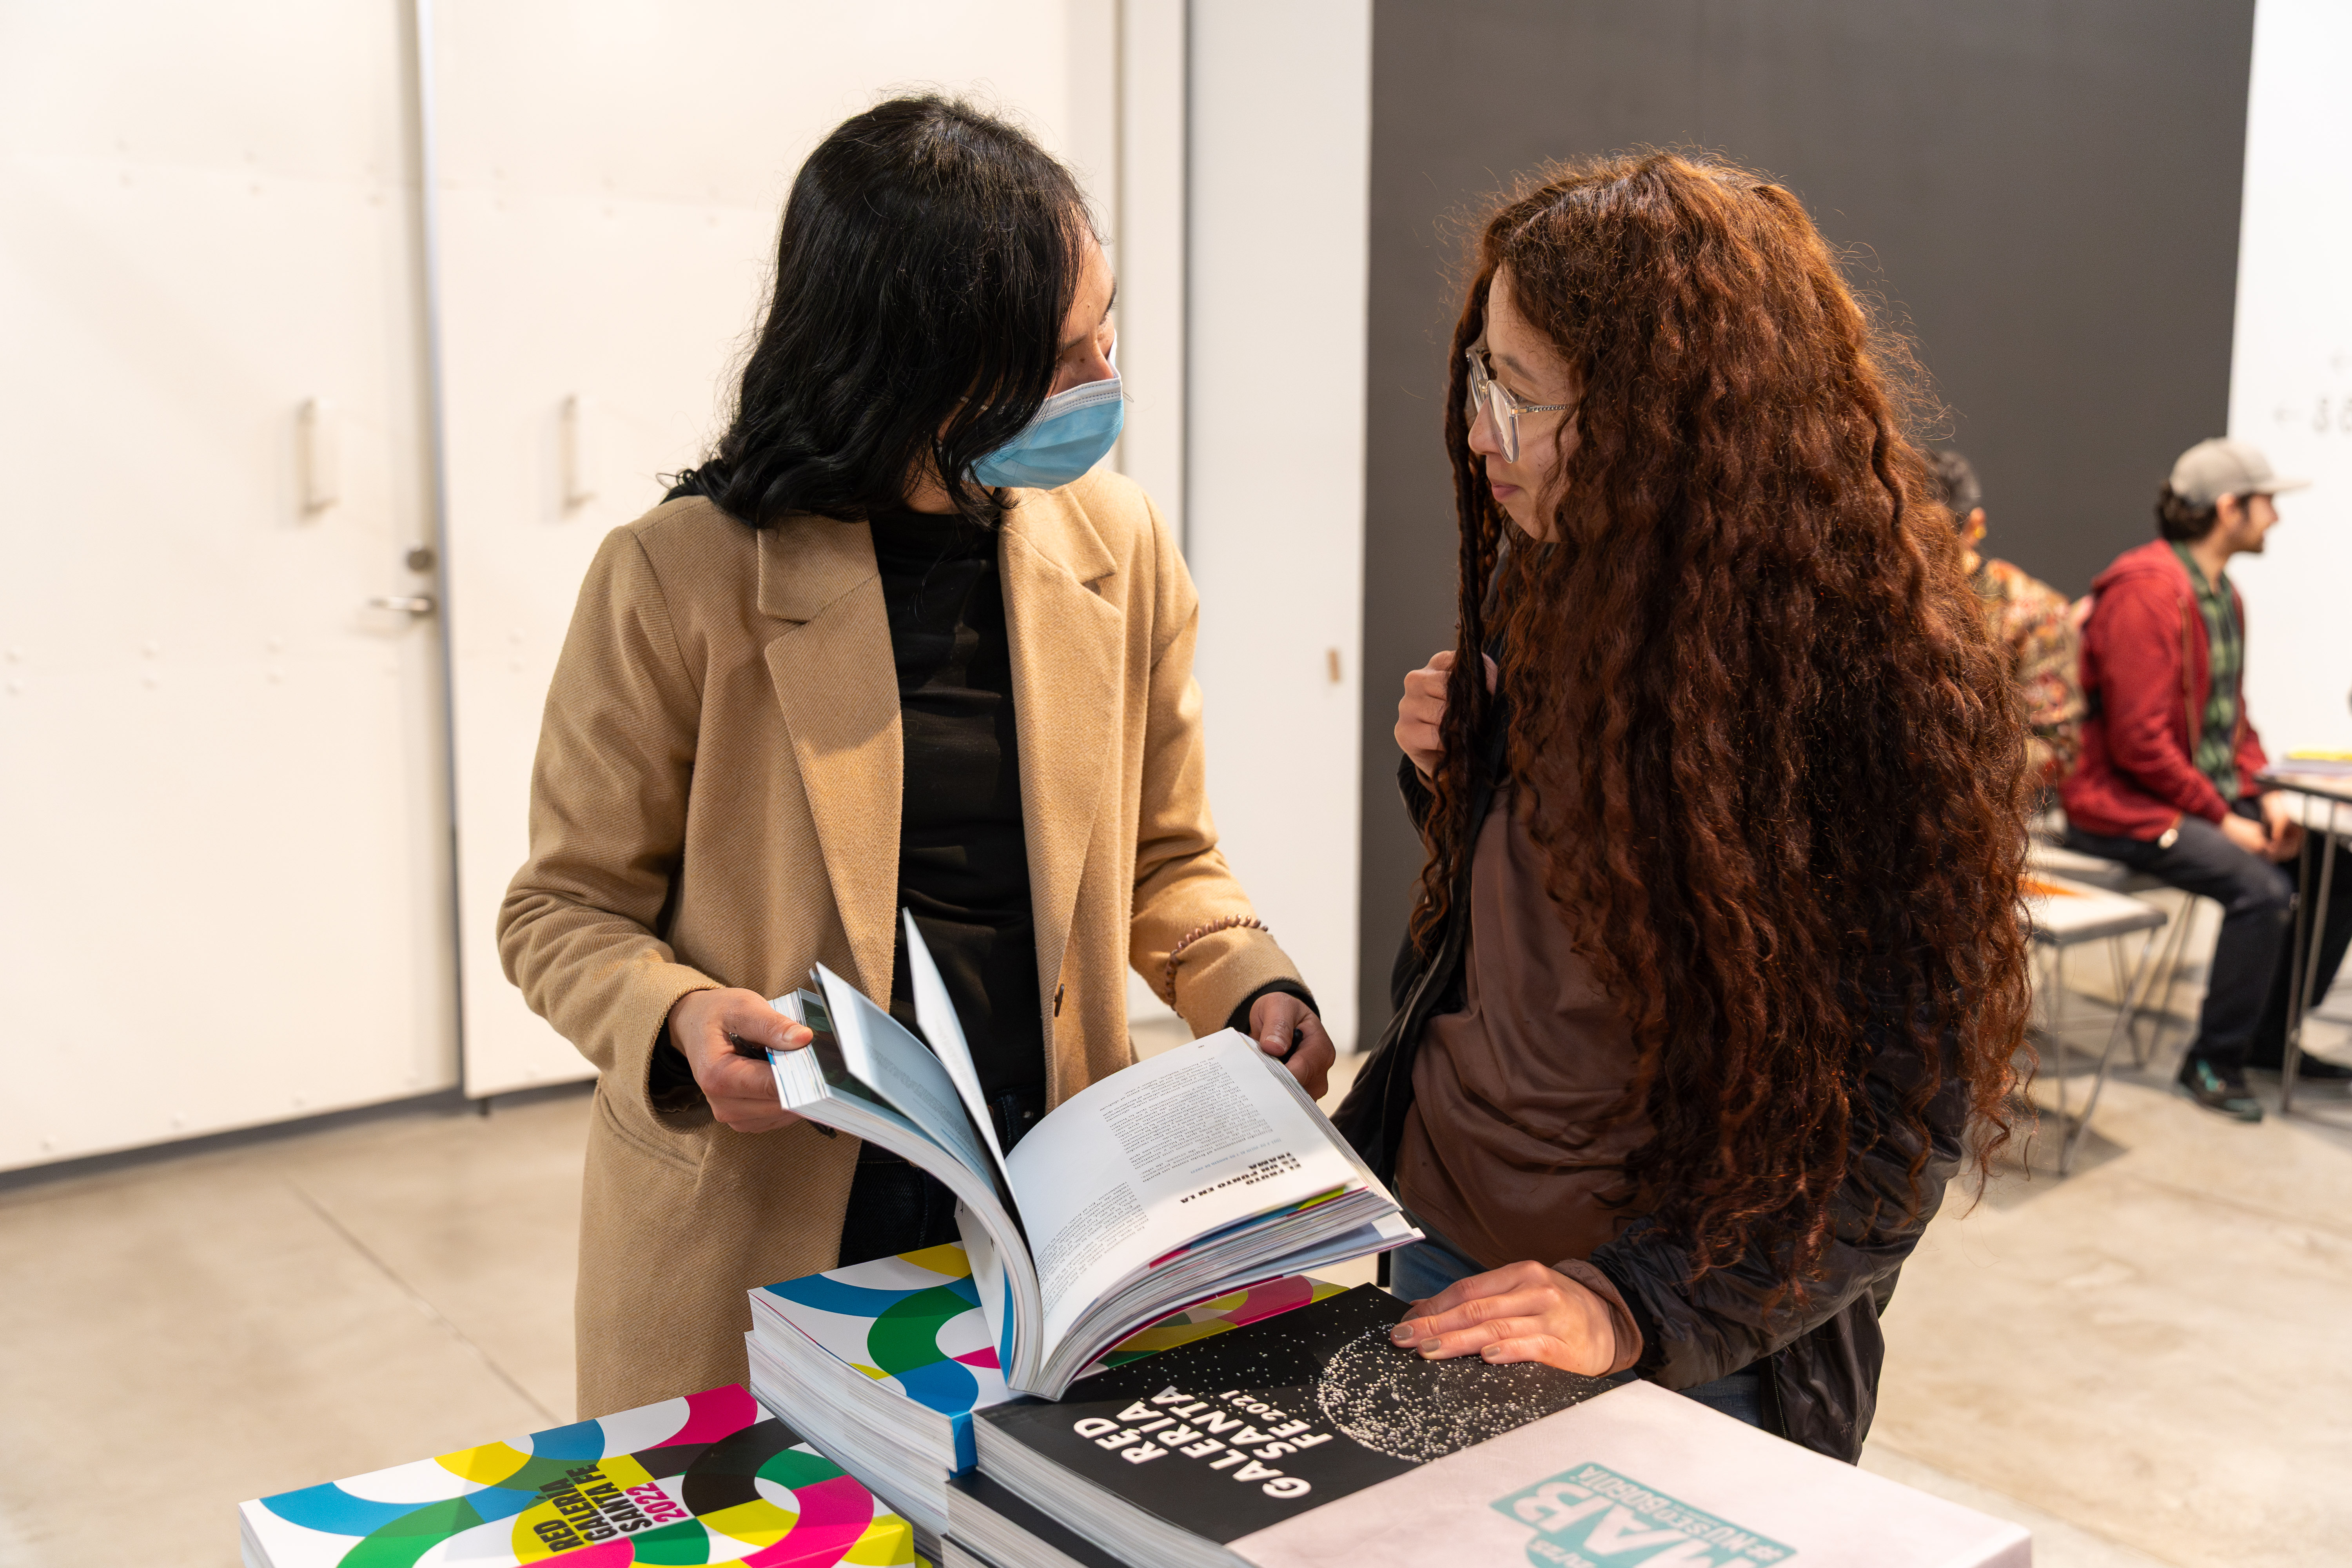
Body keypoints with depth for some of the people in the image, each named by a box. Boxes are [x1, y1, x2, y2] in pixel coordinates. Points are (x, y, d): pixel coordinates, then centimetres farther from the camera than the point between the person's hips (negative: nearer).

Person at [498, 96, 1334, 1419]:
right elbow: (564, 910, -3)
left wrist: (1249, 985, -6)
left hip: (1054, 1209, 3)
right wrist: (680, 1019, -22)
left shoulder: (1121, 546, 0)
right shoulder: (677, 580, -13)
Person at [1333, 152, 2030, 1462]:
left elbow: (1900, 1118, -18)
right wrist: (1459, 770, -6)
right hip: (1436, 1243, 6)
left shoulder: (1882, 682, -20)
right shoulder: (1546, 594, -1)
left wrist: (1637, 1308, -25)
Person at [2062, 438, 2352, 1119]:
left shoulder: (2221, 592, 13)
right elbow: (2139, 742, -23)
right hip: (2128, 806, -10)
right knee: (2261, 887, -26)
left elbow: (2232, 714, 19)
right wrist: (2222, 819, -17)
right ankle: (2213, 1063, -11)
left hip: (2210, 796, 10)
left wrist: (2266, 798, 3)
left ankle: (2271, 1035, 15)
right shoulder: (2147, 590, -19)